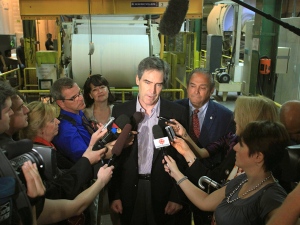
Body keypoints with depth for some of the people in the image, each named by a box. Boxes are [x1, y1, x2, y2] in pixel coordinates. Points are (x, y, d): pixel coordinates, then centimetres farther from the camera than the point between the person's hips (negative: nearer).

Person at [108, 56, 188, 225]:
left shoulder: (177, 112, -7)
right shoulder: (120, 111, -4)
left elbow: (183, 157, -3)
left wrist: (178, 196, -4)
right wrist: (114, 195, 0)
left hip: (164, 192, -1)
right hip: (129, 193, 1)